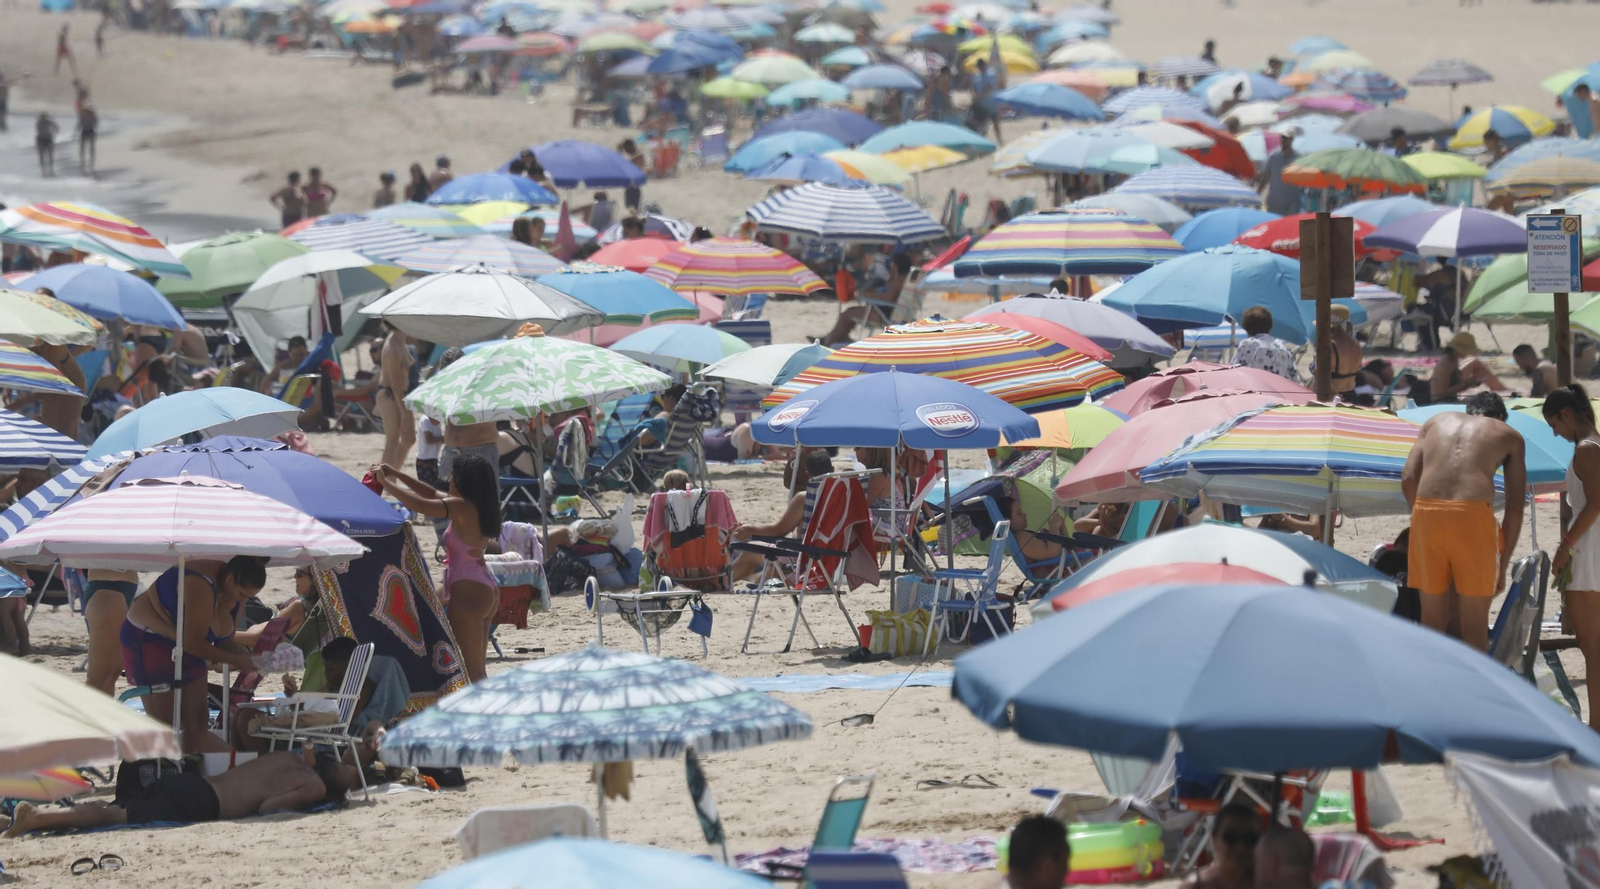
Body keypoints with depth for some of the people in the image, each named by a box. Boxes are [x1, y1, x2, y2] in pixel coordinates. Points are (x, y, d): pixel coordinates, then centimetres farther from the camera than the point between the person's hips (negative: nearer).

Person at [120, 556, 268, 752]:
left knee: (197, 725, 3)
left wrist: (248, 658, -15)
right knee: (164, 728, -11)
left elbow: (225, 642, 5)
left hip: (184, 646, 9)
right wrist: (236, 661, -24)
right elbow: (193, 643, -30)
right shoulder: (202, 586, -32)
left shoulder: (235, 591, -3)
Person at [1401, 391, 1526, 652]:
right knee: (1475, 624, 6)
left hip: (1426, 512, 2)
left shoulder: (1436, 422, 26)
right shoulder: (1509, 436, 20)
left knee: (1432, 619, 12)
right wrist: (1503, 565, 16)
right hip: (1473, 513, -2)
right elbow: (1515, 506, 13)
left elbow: (1408, 478, 11)